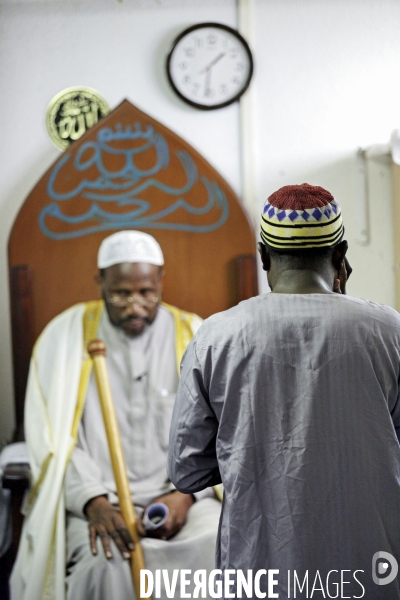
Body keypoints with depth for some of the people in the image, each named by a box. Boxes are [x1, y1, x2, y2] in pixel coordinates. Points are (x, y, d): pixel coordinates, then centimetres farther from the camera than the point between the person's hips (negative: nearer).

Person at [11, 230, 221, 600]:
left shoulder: (194, 337, 7)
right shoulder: (65, 336, 4)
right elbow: (54, 438, -1)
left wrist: (186, 493, -12)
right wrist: (93, 501, -16)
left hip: (180, 496, 2)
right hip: (98, 500, -1)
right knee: (103, 564, -32)